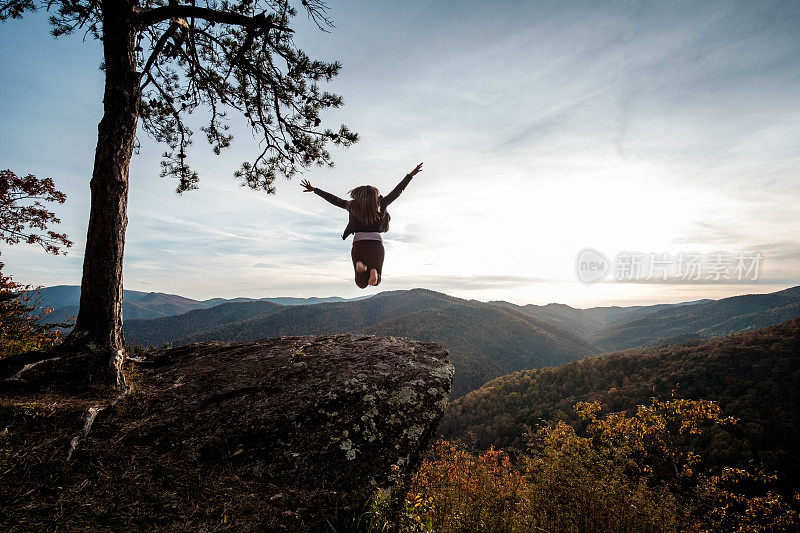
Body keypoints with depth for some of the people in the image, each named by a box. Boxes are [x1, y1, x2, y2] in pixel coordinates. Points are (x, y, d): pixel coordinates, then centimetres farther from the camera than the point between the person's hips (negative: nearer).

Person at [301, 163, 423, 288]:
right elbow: (397, 191, 13)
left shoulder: (352, 205, 12)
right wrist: (410, 175, 20)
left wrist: (314, 189, 29)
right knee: (375, 281, 10)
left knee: (362, 283, 7)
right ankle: (374, 270, -27)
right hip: (376, 243, 0)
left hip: (358, 244, 1)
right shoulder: (380, 205, 10)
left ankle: (360, 265, -26)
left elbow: (334, 199, 19)